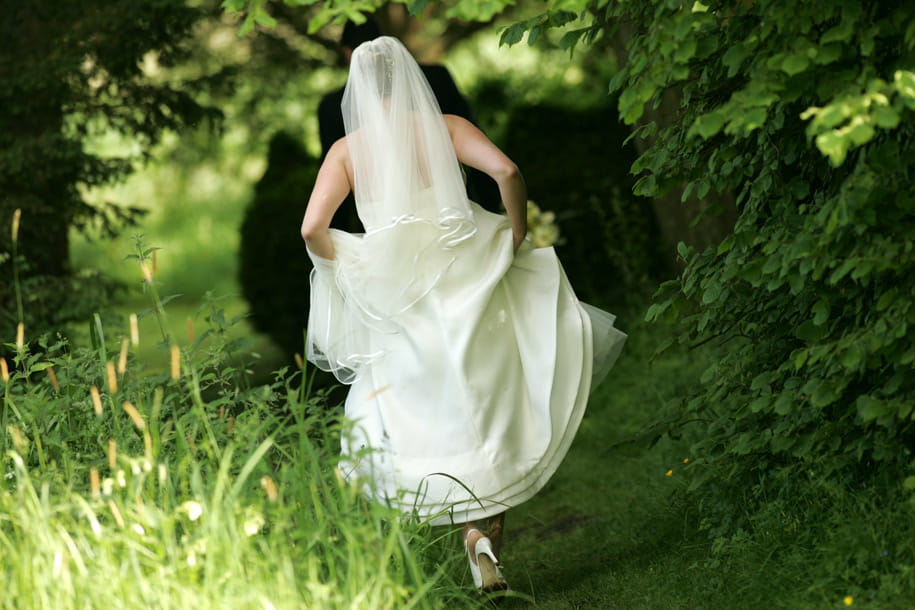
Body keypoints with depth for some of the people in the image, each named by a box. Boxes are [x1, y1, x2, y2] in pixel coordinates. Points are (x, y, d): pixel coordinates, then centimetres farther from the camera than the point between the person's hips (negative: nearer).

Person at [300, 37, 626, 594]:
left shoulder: (347, 150, 2)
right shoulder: (445, 128, 0)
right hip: (464, 277, 0)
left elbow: (313, 229, -8)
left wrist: (348, 268, 9)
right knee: (490, 407, 9)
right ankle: (491, 525, -3)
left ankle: (474, 530, 5)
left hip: (397, 294, 0)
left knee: (433, 422, 12)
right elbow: (507, 171, -14)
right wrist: (517, 236, -2)